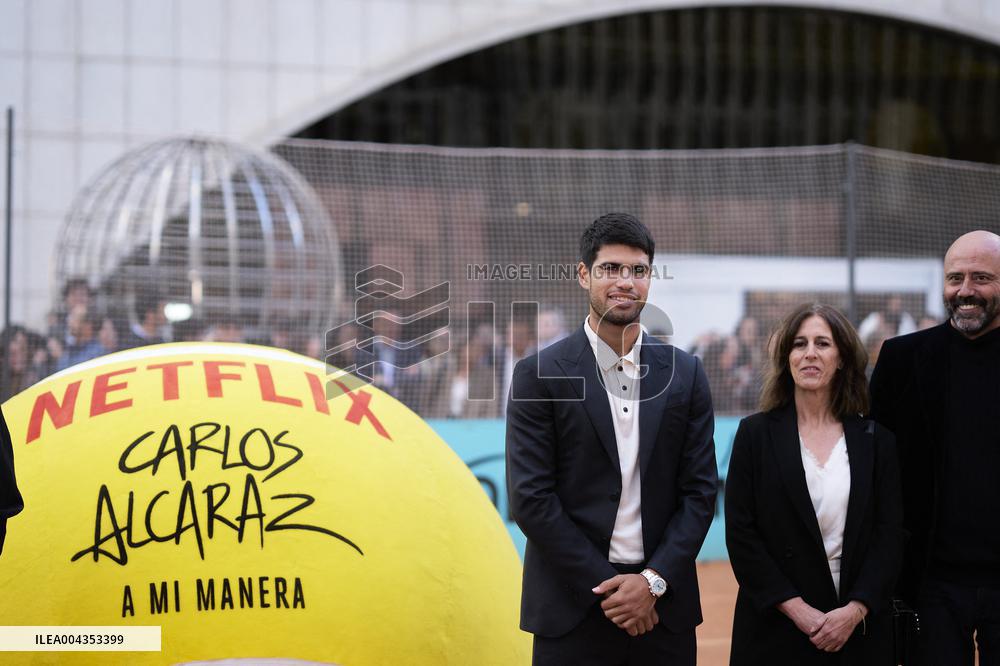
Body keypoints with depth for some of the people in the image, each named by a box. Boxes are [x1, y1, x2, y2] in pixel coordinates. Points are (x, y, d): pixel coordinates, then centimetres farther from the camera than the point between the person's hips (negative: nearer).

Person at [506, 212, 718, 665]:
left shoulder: (685, 374, 7)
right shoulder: (538, 375, -2)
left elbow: (700, 490, 5)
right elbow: (530, 497, -7)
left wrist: (654, 580, -7)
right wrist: (605, 586, -10)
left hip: (662, 606, 2)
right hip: (573, 608, -2)